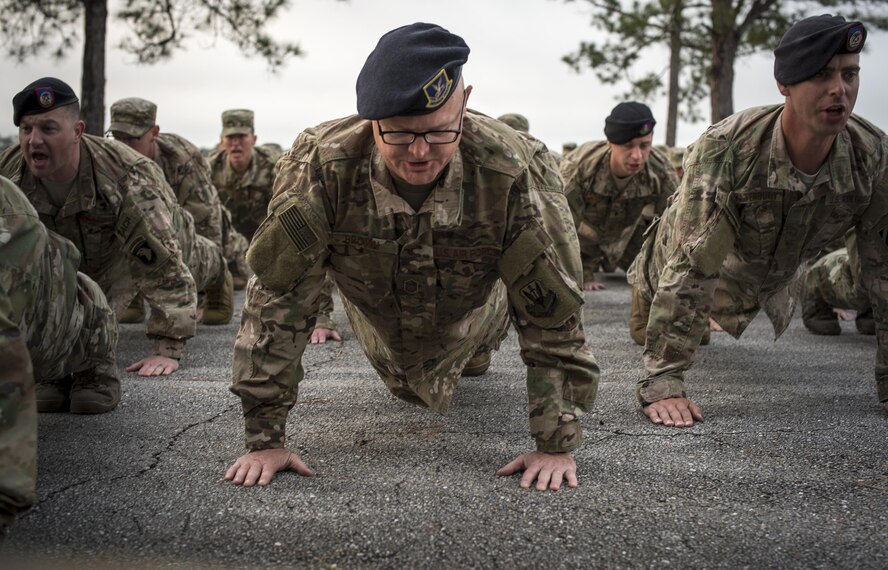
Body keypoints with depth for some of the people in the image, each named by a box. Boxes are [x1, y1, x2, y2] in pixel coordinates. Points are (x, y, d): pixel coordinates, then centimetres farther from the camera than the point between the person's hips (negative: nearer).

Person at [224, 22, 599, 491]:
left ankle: (477, 352, 58)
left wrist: (556, 445, -31)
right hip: (377, 323, 1)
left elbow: (555, 310, -33)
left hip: (468, 319, -1)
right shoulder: (319, 165, -39)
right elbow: (276, 298, -33)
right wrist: (266, 439, -31)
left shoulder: (516, 171, -40)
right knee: (411, 393, 27)